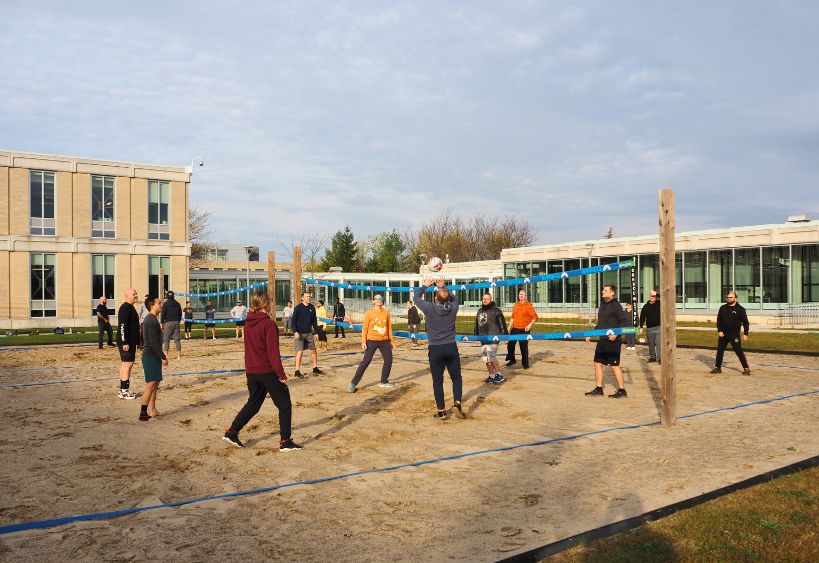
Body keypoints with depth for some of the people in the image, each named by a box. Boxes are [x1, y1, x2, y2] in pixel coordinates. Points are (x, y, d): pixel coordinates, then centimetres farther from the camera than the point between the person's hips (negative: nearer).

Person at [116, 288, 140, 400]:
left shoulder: (131, 308, 17)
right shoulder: (125, 308, -15)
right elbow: (122, 326, -21)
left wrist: (137, 341, 24)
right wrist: (125, 342, -25)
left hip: (131, 341, 11)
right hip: (126, 342, -11)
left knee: (125, 364, 14)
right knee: (128, 364, -9)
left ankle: (122, 390, 21)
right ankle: (124, 391, -7)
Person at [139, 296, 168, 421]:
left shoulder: (150, 319, 16)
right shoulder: (152, 321, -17)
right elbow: (154, 342, -22)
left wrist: (161, 356, 22)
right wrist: (163, 357, -18)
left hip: (151, 355, 11)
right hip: (151, 356, -11)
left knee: (155, 383, 14)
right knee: (151, 384, -10)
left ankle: (152, 410, 20)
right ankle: (143, 413, -8)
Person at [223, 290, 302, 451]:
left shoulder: (248, 323, 5)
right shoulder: (269, 324, -17)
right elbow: (273, 352, -18)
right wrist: (281, 374, -14)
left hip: (251, 371, 7)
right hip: (268, 371, -7)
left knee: (253, 403, 23)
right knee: (284, 405, 5)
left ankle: (231, 432, 21)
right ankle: (285, 441, 6)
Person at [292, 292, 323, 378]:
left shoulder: (312, 308, 6)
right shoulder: (298, 308, -9)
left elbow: (314, 321, 15)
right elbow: (293, 321, -9)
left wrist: (317, 331, 13)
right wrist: (295, 332, -20)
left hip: (309, 333, 5)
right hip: (299, 333, -5)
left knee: (313, 350, 9)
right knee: (300, 351, -7)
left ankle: (315, 368, 23)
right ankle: (297, 371, -1)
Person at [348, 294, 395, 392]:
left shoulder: (386, 313, 7)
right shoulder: (369, 313, -4)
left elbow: (389, 328, 13)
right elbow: (364, 328, -5)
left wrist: (392, 341, 14)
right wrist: (363, 342, -12)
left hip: (384, 341, 4)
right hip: (372, 341, -4)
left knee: (389, 361, 7)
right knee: (366, 361, -9)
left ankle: (384, 381, 25)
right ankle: (353, 383, -4)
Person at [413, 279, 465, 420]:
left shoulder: (430, 308, -11)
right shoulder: (453, 307, -5)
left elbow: (416, 298, 8)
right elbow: (454, 296, 19)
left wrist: (424, 285, 20)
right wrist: (443, 287, 26)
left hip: (435, 350, -1)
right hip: (451, 347, 2)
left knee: (437, 381, 7)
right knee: (456, 377, 14)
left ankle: (441, 411, 10)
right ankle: (457, 404, -2)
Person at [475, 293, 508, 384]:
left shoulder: (496, 310, -5)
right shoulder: (480, 311, 18)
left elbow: (502, 323, -8)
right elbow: (477, 325, 25)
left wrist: (505, 335, -12)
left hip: (493, 338, -8)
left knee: (491, 356, -15)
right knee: (485, 358, 8)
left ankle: (499, 375, -1)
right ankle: (492, 376, 18)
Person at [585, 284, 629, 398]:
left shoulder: (616, 305, -11)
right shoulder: (602, 305, 13)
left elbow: (625, 322, -15)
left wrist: (616, 333, -25)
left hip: (613, 341, -8)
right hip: (602, 339, 8)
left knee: (614, 365, -3)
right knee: (597, 363, 9)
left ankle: (622, 390, 8)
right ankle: (599, 389, 18)